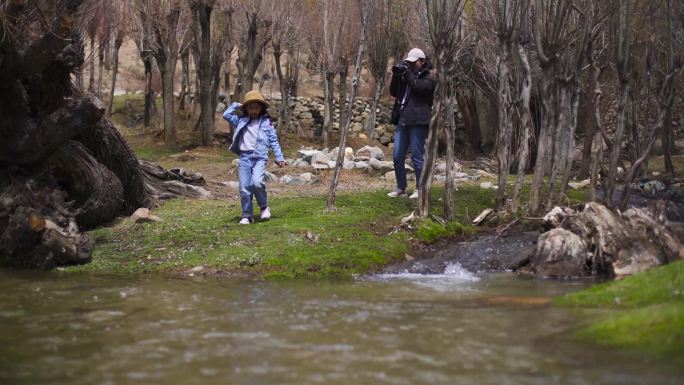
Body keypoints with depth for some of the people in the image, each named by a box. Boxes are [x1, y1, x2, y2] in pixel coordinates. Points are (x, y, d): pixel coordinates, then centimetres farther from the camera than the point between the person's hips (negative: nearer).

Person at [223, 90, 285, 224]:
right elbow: (226, 115, 15)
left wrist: (279, 158, 4)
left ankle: (264, 206, -1)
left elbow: (274, 141, 9)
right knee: (244, 188, -1)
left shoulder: (266, 122, 9)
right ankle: (247, 216, 10)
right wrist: (236, 105, 15)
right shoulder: (241, 121, 15)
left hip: (260, 158, -3)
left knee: (257, 182, -25)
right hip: (244, 158, 3)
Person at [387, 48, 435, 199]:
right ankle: (401, 188, 15)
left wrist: (408, 73, -12)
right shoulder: (406, 77, 19)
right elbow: (393, 92, 13)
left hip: (418, 123, -7)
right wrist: (396, 76, 0)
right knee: (397, 157, 5)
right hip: (402, 122, 7)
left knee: (417, 157, -4)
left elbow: (419, 87, -20)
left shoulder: (427, 79, 0)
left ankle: (420, 189, 5)